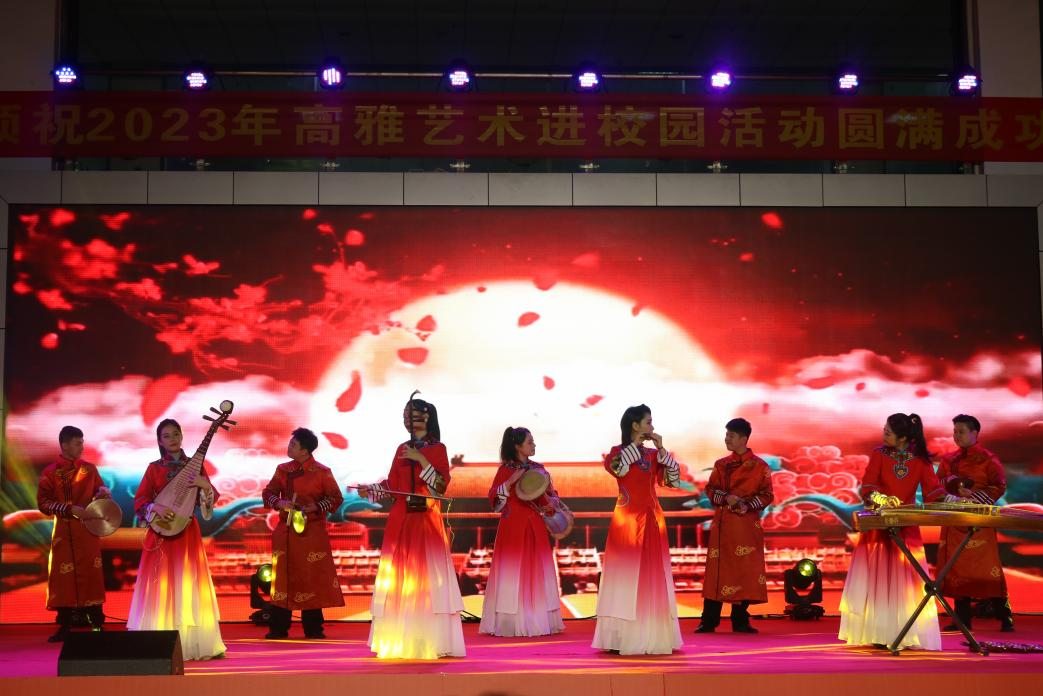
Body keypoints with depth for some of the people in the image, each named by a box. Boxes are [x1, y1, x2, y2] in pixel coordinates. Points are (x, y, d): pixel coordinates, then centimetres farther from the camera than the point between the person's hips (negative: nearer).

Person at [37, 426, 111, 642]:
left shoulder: (89, 468, 8)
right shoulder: (51, 472, 0)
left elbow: (100, 491, 16)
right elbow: (43, 502, -6)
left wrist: (103, 492, -7)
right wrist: (69, 509, -16)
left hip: (88, 529, 1)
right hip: (64, 531, -1)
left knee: (92, 573, 1)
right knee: (64, 576, 0)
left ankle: (97, 624, 8)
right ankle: (65, 626, 7)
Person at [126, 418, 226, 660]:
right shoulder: (154, 468, 3)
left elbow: (210, 499, 3)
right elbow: (140, 500, -1)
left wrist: (205, 486, -17)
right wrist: (156, 508, -20)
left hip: (187, 532, 1)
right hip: (162, 532, -1)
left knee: (188, 585, 1)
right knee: (162, 587, -3)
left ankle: (194, 644, 5)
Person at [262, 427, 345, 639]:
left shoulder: (322, 472, -4)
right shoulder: (283, 469, 7)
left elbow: (335, 498, -3)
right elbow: (268, 492, 9)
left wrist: (314, 508, -17)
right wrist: (279, 503, -12)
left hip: (312, 532, -3)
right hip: (286, 531, 3)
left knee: (312, 578, -1)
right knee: (283, 576, 4)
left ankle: (313, 628, 8)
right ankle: (278, 628, 11)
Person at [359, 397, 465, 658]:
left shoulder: (437, 449, 1)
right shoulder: (402, 449, 13)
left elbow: (442, 485, -8)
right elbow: (392, 485, 11)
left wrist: (422, 460, -15)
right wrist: (369, 489, -4)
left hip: (427, 520, -4)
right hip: (400, 519, 4)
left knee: (427, 577, -6)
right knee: (398, 577, 2)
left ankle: (430, 640, -4)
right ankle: (400, 638, 7)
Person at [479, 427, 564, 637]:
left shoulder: (538, 469, 10)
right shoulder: (506, 469, -1)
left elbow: (550, 495, 15)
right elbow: (494, 497, -6)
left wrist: (549, 504, -6)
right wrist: (510, 482, -19)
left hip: (535, 527, 4)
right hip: (513, 526, -4)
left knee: (537, 572, 4)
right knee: (512, 571, -3)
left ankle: (536, 621, 9)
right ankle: (511, 623, 0)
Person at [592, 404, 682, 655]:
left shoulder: (653, 455, 12)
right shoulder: (618, 451, 1)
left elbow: (674, 479, 1)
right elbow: (616, 467, -22)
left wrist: (661, 449, -5)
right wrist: (635, 443, -14)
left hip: (652, 521, 5)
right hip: (627, 520, -5)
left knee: (653, 577, 4)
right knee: (626, 576, -5)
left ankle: (651, 635, 9)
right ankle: (621, 638, -3)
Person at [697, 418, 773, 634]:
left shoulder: (759, 466, 1)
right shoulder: (721, 464, 11)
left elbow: (766, 495, -2)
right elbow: (710, 489, 8)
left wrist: (747, 505, -17)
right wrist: (726, 498, -11)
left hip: (747, 525, -2)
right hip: (722, 524, 2)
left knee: (745, 570, -1)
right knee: (717, 569, 0)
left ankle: (740, 620, 8)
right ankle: (709, 621, 4)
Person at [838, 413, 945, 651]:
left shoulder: (920, 460, 2)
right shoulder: (879, 455, -1)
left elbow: (933, 488, -6)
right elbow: (867, 487, -10)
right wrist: (880, 498, -30)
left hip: (907, 527, 1)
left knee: (906, 579, 1)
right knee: (878, 578, -2)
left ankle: (906, 635, 4)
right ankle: (878, 634, 1)